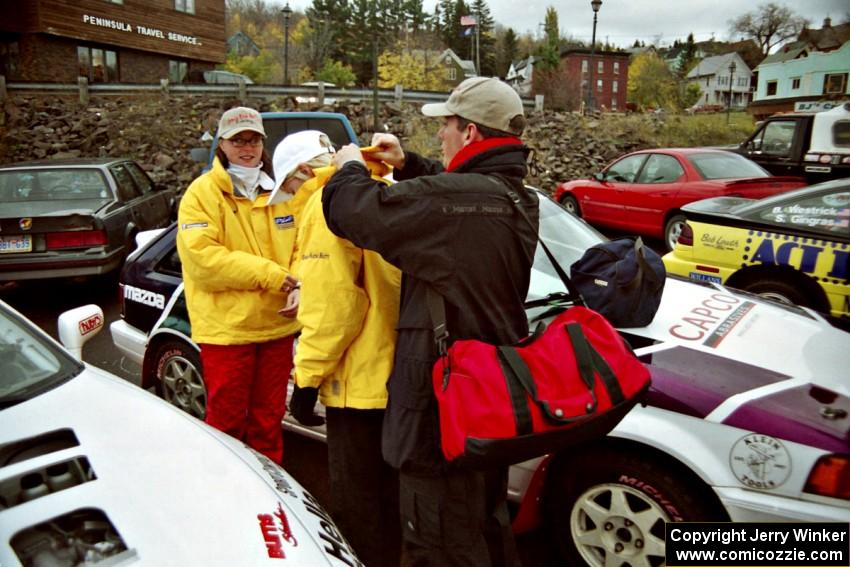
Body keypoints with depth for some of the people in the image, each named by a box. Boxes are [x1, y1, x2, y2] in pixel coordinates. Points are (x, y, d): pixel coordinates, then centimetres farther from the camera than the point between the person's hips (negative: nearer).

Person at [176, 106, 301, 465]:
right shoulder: (203, 193, -6)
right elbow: (201, 257, -17)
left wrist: (297, 283, -9)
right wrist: (268, 274, -20)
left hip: (277, 326, 5)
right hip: (226, 328, -4)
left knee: (269, 419, 17)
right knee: (227, 421, 8)